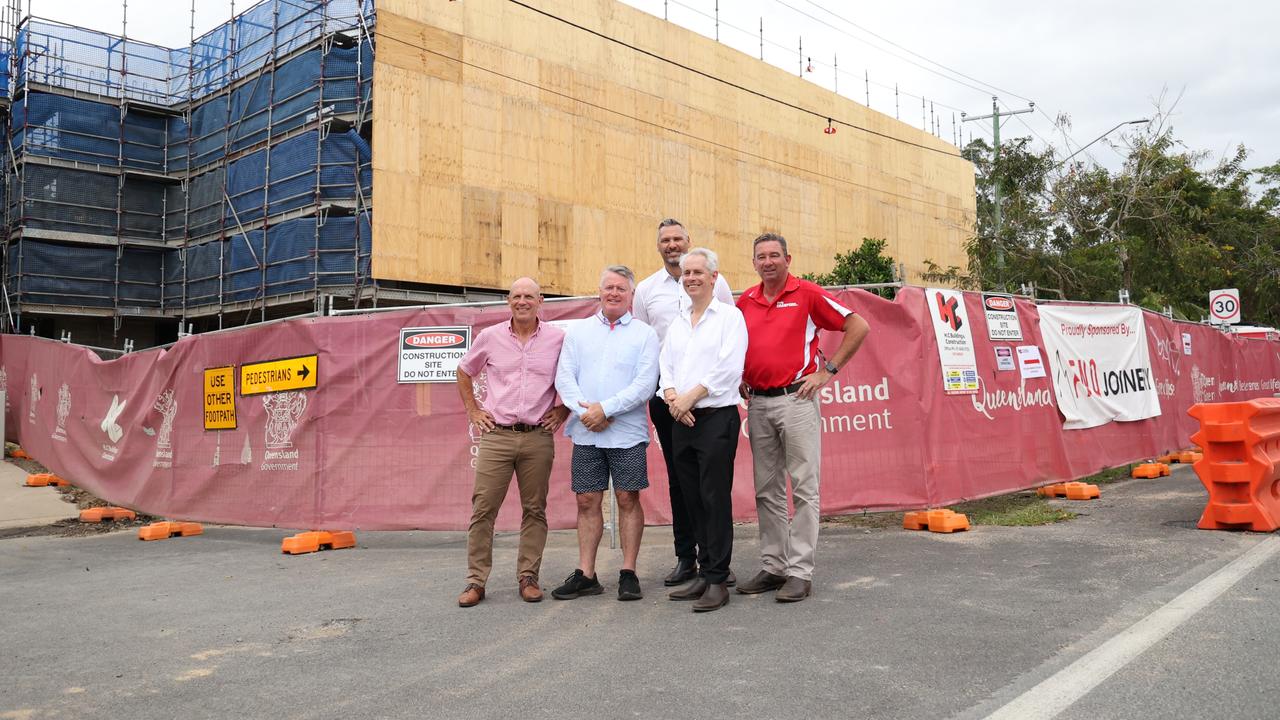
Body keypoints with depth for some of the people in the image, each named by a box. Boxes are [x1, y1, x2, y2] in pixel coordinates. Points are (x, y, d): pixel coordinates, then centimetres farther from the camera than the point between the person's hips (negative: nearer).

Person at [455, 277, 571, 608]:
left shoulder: (558, 339, 3)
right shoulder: (489, 337, 5)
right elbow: (464, 372, 19)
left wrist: (562, 411, 6)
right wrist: (473, 411, 12)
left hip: (539, 438, 0)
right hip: (496, 435, 0)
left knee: (534, 510, 6)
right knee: (483, 508, -1)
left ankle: (528, 577, 17)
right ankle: (476, 581, 8)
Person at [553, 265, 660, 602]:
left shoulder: (645, 334, 3)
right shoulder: (579, 331, 12)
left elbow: (645, 384, -8)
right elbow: (564, 376, 4)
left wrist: (605, 409, -15)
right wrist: (584, 410, -11)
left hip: (627, 433, -2)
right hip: (586, 433, 3)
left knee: (628, 500, 2)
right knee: (587, 501, 6)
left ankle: (628, 573, 11)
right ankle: (585, 574, 14)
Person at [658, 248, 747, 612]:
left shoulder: (729, 316, -2)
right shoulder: (677, 323, 19)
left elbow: (728, 368, -12)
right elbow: (665, 366, 14)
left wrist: (689, 398, -13)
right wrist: (672, 398, -5)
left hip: (716, 418, -7)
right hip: (681, 421, 7)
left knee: (715, 500, -6)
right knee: (693, 500, 10)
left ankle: (718, 581, 1)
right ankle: (704, 573, 19)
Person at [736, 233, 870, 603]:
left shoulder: (808, 294, -4)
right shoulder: (745, 301, 11)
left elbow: (858, 327, -3)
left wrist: (827, 371, -6)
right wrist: (739, 378, 11)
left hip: (796, 399, -5)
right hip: (757, 403, 6)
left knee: (803, 488, -3)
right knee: (766, 490, 10)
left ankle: (800, 572, 2)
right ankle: (773, 567, 19)